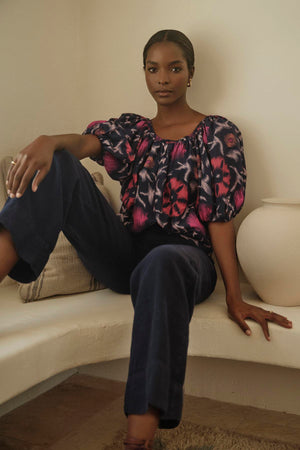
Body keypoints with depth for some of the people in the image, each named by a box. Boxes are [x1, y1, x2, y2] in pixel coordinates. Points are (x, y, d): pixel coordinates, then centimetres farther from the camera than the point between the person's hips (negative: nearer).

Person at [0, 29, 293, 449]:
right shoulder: (132, 128, 19)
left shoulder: (217, 132, 8)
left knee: (161, 264, -43)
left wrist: (235, 299, -9)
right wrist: (50, 141, -28)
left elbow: (220, 215, -1)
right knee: (57, 165, -15)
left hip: (183, 257, -3)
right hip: (125, 255, 4)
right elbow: (88, 142, -3)